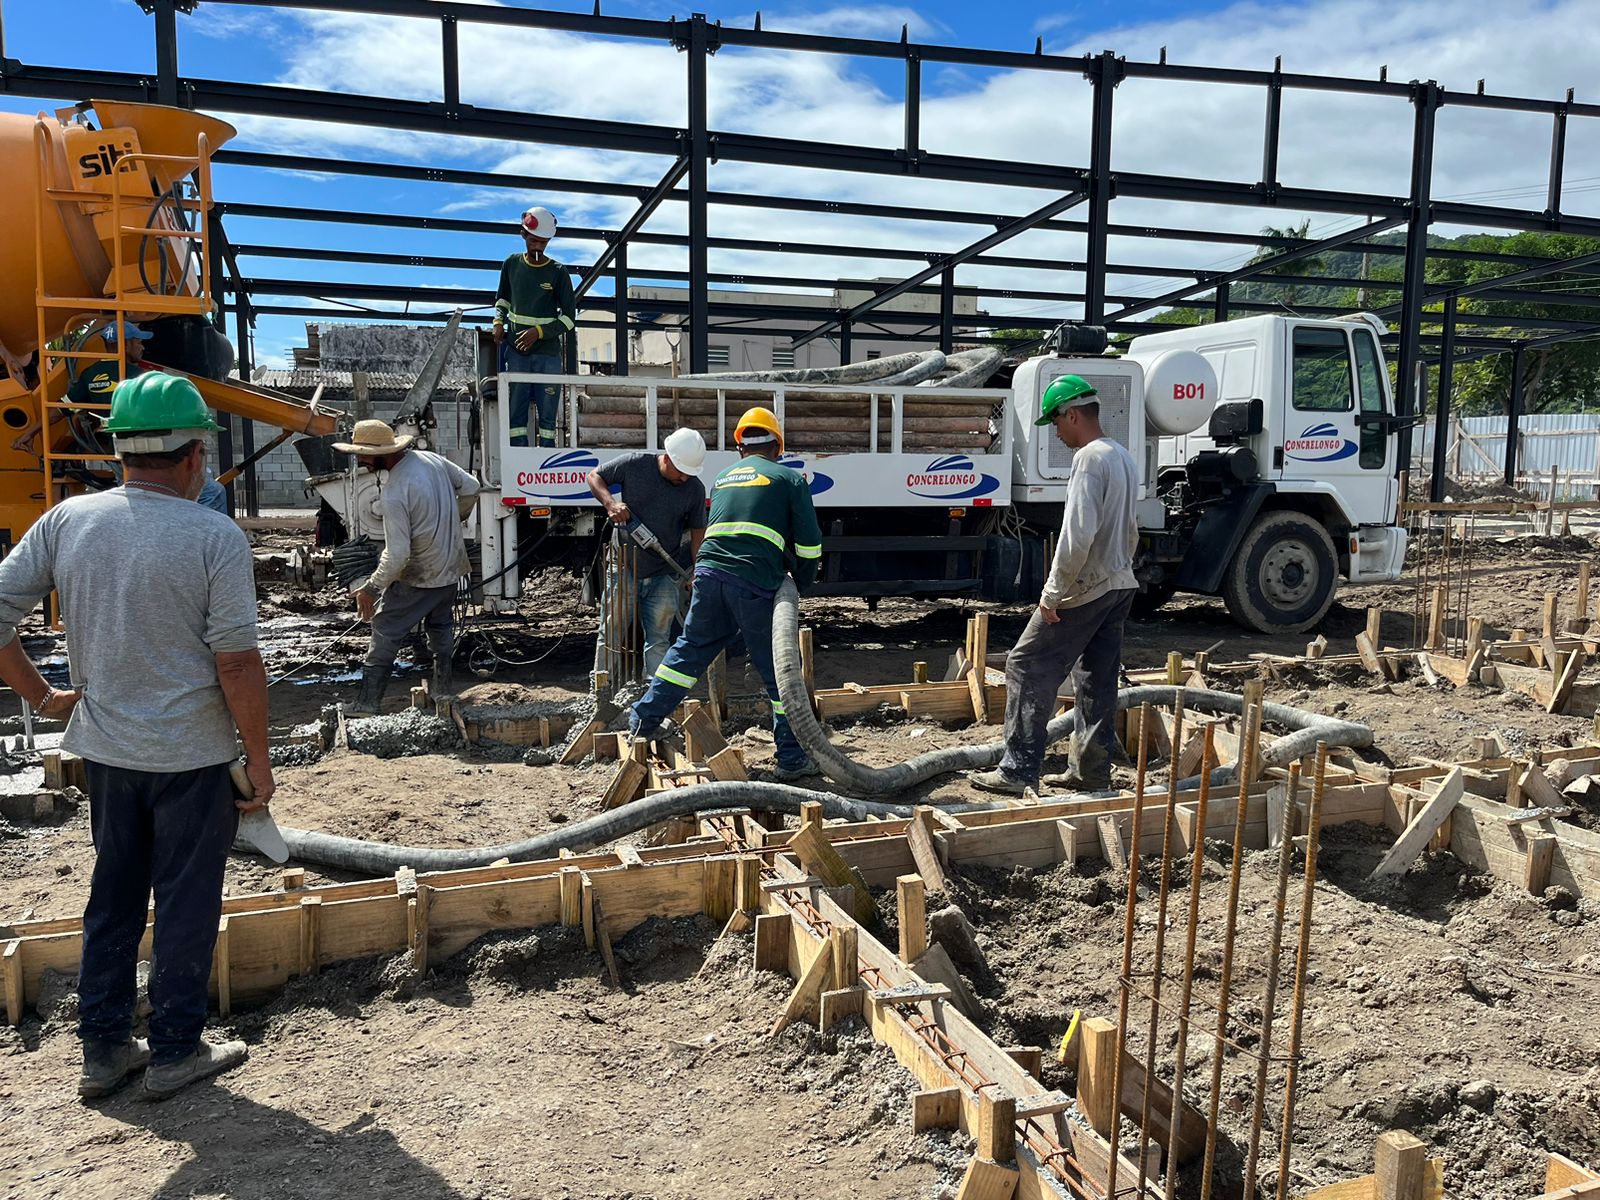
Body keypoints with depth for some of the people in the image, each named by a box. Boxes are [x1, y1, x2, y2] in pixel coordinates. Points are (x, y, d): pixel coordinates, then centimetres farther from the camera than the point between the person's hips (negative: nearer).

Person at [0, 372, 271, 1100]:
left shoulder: (68, 521, -2)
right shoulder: (215, 537, -16)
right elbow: (237, 663, -17)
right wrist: (259, 759, -8)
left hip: (105, 748, 5)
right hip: (193, 754, -5)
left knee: (113, 898, 19)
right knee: (186, 906, 9)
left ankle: (102, 1049, 28)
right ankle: (174, 1052, 21)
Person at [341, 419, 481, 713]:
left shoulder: (394, 495, -26)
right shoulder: (431, 459, -4)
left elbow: (397, 555, -26)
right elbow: (470, 487, 9)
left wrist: (370, 589, -15)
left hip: (416, 578, -8)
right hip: (450, 568, 8)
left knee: (385, 633, 3)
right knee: (441, 628, 23)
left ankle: (368, 702, 5)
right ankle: (445, 688, 32)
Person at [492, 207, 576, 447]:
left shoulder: (558, 273, 0)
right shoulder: (512, 264, 9)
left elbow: (569, 318, 0)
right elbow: (502, 298, 26)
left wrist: (539, 332, -12)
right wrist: (499, 322, 6)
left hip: (548, 353, -2)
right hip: (516, 352, 2)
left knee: (547, 415, -1)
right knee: (515, 412, -2)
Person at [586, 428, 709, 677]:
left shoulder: (695, 489, -4)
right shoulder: (634, 465, -9)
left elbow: (697, 531, 5)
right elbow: (595, 476, 2)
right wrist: (610, 502, -17)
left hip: (663, 576, 1)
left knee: (658, 642, 4)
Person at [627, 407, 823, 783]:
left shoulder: (723, 479, 24)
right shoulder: (789, 478, 9)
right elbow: (809, 543, 4)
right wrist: (801, 582, 21)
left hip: (709, 572, 5)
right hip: (756, 583, -5)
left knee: (690, 649, 23)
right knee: (779, 670, 4)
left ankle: (644, 721, 30)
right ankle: (792, 759, 8)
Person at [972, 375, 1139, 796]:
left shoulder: (1090, 458, -16)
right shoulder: (1124, 458, 14)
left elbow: (1078, 533, -24)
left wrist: (1053, 592, -18)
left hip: (1085, 589, -9)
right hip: (1120, 586, 10)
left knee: (1028, 667, -4)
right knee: (1097, 682, 13)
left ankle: (1019, 770, -4)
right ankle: (1091, 770, 18)